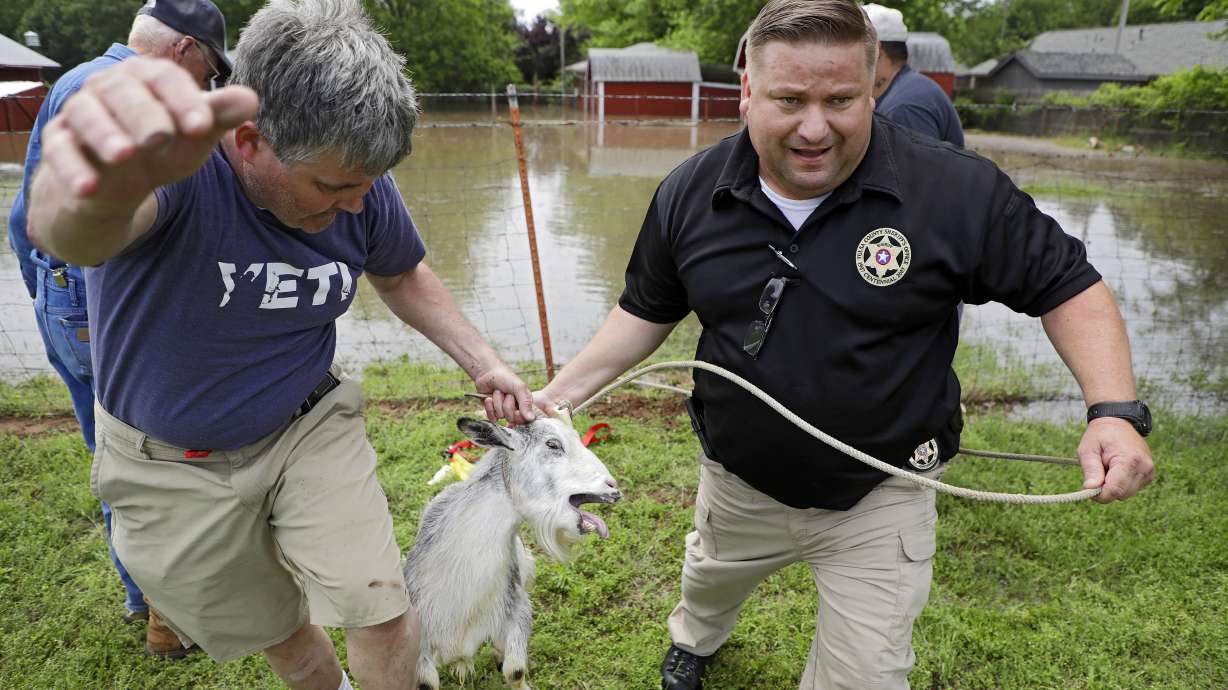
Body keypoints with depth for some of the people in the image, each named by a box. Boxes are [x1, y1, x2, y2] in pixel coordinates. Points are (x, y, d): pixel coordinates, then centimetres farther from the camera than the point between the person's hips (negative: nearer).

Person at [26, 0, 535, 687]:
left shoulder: (360, 184, -16)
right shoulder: (172, 156, -31)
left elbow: (401, 274, 5)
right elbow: (72, 236, -54)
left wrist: (484, 363, -4)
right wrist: (105, 188, -78)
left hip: (310, 427, 2)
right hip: (173, 465, -1)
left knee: (381, 609, -9)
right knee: (278, 633, 16)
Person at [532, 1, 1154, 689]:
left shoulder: (960, 191, -21)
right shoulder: (689, 194, -11)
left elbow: (1068, 284, -11)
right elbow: (647, 310, 2)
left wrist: (1115, 410, -25)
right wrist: (559, 393, -5)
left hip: (880, 499, -3)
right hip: (737, 485, 3)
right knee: (709, 582, 31)